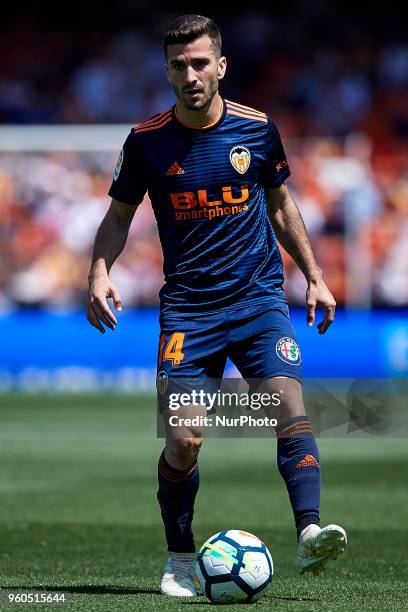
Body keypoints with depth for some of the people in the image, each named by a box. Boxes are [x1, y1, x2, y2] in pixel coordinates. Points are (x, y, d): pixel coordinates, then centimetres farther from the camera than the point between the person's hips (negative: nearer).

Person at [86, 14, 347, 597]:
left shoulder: (257, 128, 2)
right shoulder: (147, 141, -1)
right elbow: (119, 215, 10)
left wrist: (314, 276, 14)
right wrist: (99, 274, -7)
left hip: (259, 295, 1)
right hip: (187, 305, -1)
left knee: (289, 403, -22)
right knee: (183, 439, -8)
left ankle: (309, 532, -28)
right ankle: (181, 559, 10)